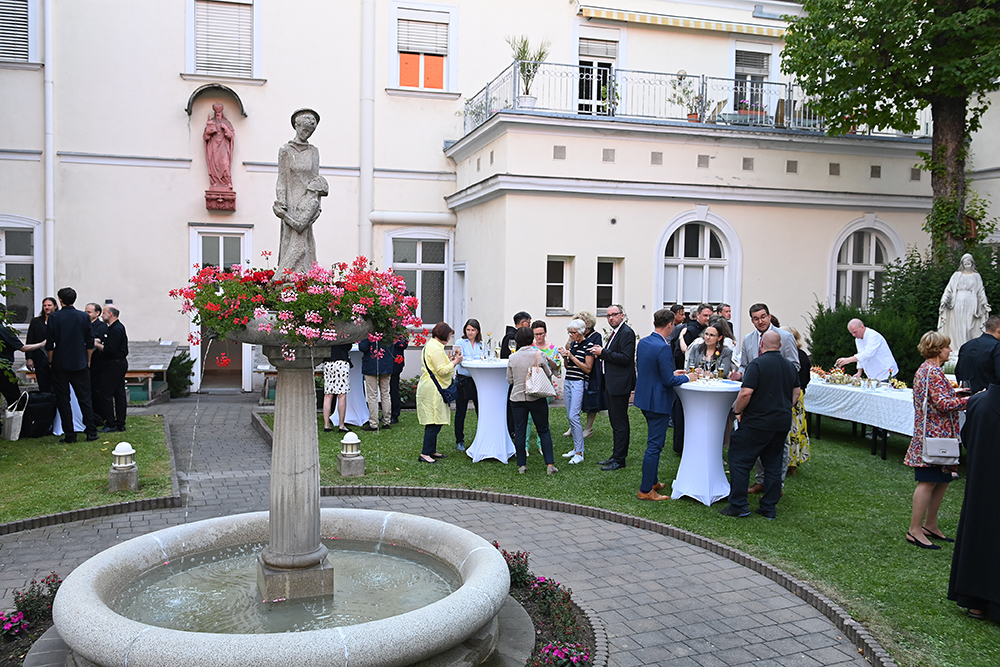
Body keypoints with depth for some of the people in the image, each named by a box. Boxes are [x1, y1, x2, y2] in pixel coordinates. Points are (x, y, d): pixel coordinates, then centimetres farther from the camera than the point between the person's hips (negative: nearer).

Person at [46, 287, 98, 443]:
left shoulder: (54, 317, -7)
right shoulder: (84, 317, -1)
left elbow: (50, 344, -6)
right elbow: (90, 343, 2)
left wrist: (50, 362, 7)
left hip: (60, 365, -2)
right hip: (80, 365, 2)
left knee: (63, 400, 6)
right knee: (85, 399, 8)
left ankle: (69, 434, 7)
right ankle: (91, 432, 7)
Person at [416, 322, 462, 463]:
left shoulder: (430, 345, 18)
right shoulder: (436, 349, -17)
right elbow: (442, 371, -20)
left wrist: (449, 360, 16)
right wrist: (455, 362, -10)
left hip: (431, 389, 11)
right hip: (433, 390, -11)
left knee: (434, 422, 14)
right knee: (434, 423, -9)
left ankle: (432, 451, 19)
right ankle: (425, 453, -8)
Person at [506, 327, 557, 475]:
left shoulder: (512, 358, -3)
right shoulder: (538, 355, -8)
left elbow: (509, 380, 5)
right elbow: (549, 375, 1)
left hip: (517, 398, 1)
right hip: (537, 397, -1)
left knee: (519, 431, 9)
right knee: (544, 431, 7)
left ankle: (521, 464, 11)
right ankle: (549, 464, 4)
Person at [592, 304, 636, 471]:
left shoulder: (627, 333, -14)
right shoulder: (614, 333, 17)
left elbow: (625, 358, -22)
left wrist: (603, 353, -19)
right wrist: (601, 353, 2)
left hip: (620, 385, -10)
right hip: (611, 383, 10)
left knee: (620, 423, -4)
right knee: (615, 422, 16)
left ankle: (619, 460, 2)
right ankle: (617, 456, 24)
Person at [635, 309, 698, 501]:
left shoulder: (643, 342, 4)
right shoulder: (663, 348, -23)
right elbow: (669, 381, -21)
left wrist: (672, 373, 17)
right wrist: (687, 377, -4)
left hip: (645, 398, 9)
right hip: (658, 402, -9)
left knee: (654, 443, 23)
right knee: (654, 445, 0)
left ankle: (652, 481, 34)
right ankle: (645, 490, 6)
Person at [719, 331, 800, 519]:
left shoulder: (757, 364, -14)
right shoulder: (790, 366, 9)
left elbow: (746, 393, -20)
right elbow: (796, 392, 19)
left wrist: (738, 410, -6)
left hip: (758, 422, -7)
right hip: (783, 423, 7)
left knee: (739, 461, 2)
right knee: (773, 464, 12)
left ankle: (739, 505, 1)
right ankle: (769, 508, 15)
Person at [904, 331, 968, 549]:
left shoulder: (924, 369, 15)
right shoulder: (934, 372, -16)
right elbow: (945, 404, -23)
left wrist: (954, 393, 16)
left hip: (928, 434, 10)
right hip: (935, 435, -10)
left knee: (942, 480, 15)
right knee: (929, 482, -6)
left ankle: (930, 525, 24)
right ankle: (915, 530, -2)